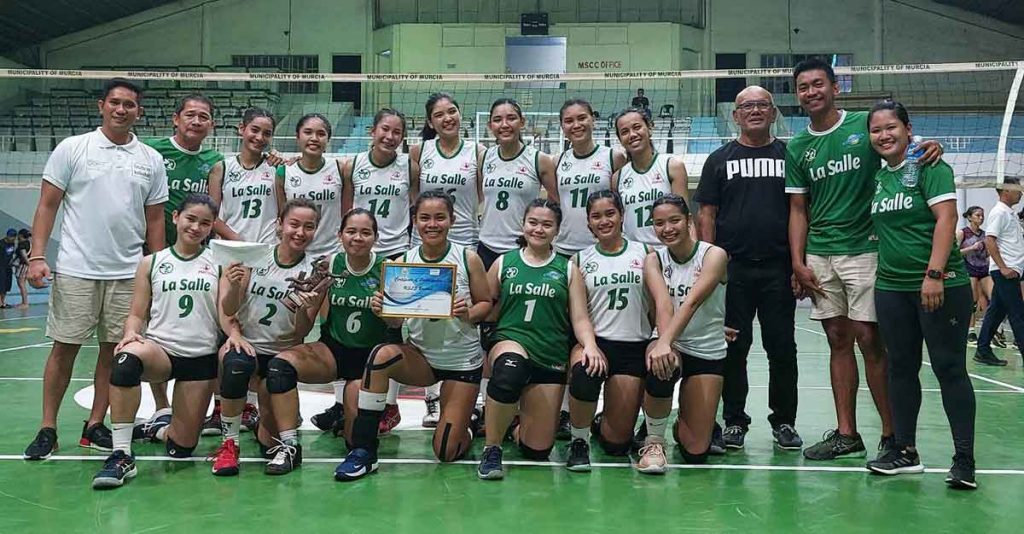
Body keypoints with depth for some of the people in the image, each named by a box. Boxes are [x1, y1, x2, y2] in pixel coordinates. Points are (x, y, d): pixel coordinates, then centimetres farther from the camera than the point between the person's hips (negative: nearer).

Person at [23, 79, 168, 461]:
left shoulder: (151, 160, 8)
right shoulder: (72, 149, 1)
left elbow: (155, 220, 11)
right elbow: (47, 206, 1)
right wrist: (37, 256, -9)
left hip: (128, 273, 2)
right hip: (76, 270, -2)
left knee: (114, 350, 6)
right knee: (64, 347, 2)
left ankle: (95, 426, 18)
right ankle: (47, 429, 12)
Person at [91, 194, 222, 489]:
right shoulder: (152, 263, 7)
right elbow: (137, 314, 5)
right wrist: (131, 334, -17)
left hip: (202, 357, 1)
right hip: (160, 348, -1)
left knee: (182, 448, 2)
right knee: (128, 356, -39)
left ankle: (161, 428, 42)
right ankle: (121, 456, -30)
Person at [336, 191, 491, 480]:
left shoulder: (468, 258, -9)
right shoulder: (403, 262, -5)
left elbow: (486, 303, -1)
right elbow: (396, 320, -2)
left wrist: (469, 314, -23)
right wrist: (382, 309, -24)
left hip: (463, 359, -1)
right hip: (420, 355, 2)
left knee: (447, 452, -5)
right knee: (382, 355, -33)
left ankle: (463, 424, 34)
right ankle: (363, 451, -21)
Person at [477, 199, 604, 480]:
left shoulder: (568, 269, 9)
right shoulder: (504, 263, 8)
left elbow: (580, 319, 4)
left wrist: (590, 345, -16)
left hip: (551, 359, 2)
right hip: (510, 342, -2)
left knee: (537, 450, 1)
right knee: (510, 370, -41)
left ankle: (515, 425, 40)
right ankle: (491, 449, -19)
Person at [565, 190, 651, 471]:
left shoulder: (644, 253, 7)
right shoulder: (580, 260, 7)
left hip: (634, 347, 1)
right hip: (594, 341, -1)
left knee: (617, 442, 0)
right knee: (584, 373, -39)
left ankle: (601, 426, 39)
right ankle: (579, 440, -11)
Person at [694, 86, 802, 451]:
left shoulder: (790, 156, 10)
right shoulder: (720, 159, 9)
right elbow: (707, 214, 5)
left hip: (779, 267, 0)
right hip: (733, 267, 0)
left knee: (782, 348, 5)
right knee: (734, 348, 5)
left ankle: (784, 422, 18)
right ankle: (734, 421, 16)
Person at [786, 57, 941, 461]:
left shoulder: (866, 125, -1)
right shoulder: (797, 148, 10)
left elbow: (908, 148, 6)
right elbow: (798, 210, 11)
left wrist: (930, 147, -18)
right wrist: (798, 262, 3)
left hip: (863, 250, -4)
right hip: (819, 257, 4)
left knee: (869, 340, -5)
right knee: (838, 341, 8)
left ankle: (893, 435, 5)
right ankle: (846, 434, 15)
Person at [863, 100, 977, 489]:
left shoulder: (929, 167, -6)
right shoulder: (876, 176, 12)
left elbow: (946, 218, -15)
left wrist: (935, 273, -23)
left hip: (941, 285, -6)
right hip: (891, 287, 6)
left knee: (950, 367, -3)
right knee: (901, 368, 10)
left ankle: (964, 458, 4)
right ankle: (905, 451, 20)